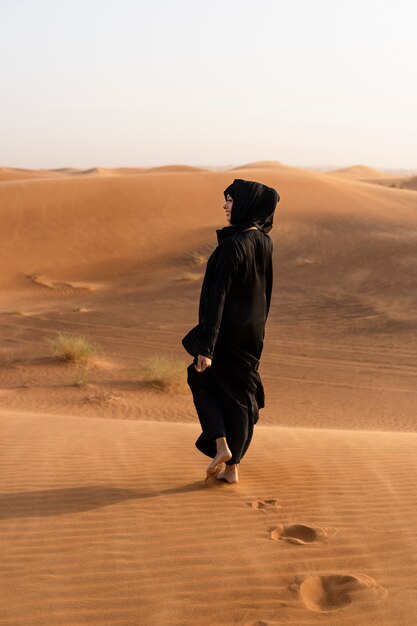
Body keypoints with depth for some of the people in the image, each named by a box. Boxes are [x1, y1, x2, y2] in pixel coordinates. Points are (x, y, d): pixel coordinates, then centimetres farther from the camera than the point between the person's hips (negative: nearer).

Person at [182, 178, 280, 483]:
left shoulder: (232, 245, -23)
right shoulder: (265, 242, 1)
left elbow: (218, 296, -24)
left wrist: (206, 346, -24)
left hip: (228, 330, -7)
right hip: (254, 330, 7)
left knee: (202, 379, 18)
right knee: (241, 395, 14)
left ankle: (221, 446, 6)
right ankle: (232, 467, 20)